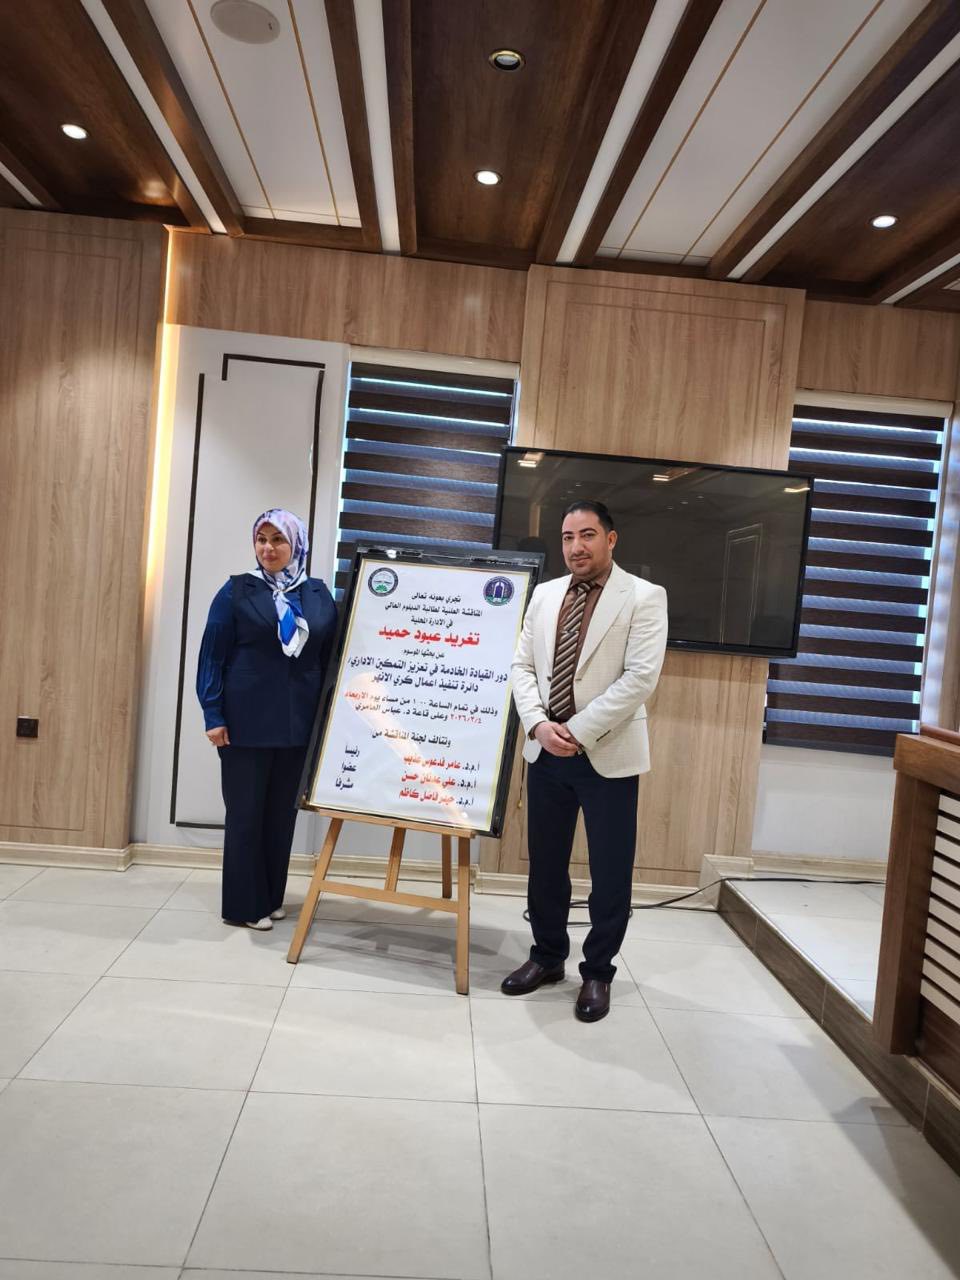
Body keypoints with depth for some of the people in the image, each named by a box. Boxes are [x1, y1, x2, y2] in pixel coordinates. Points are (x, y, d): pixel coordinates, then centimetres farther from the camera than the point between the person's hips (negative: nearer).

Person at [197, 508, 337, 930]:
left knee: (282, 813, 12)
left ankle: (271, 898, 26)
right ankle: (243, 905, 16)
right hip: (246, 722, -3)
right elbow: (212, 655, -3)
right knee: (245, 812, 4)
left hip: (298, 724, 3)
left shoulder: (319, 595, 7)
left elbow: (331, 657, 9)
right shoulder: (237, 590, -1)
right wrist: (213, 715, -10)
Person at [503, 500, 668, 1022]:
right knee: (545, 864, 15)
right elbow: (522, 667, 8)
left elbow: (640, 678, -15)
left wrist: (579, 730, -18)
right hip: (546, 750, 5)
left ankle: (597, 973, 26)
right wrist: (538, 724, -9)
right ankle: (547, 957, 34)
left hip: (608, 754, -4)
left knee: (610, 872, 7)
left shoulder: (644, 597, -6)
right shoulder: (544, 594, 9)